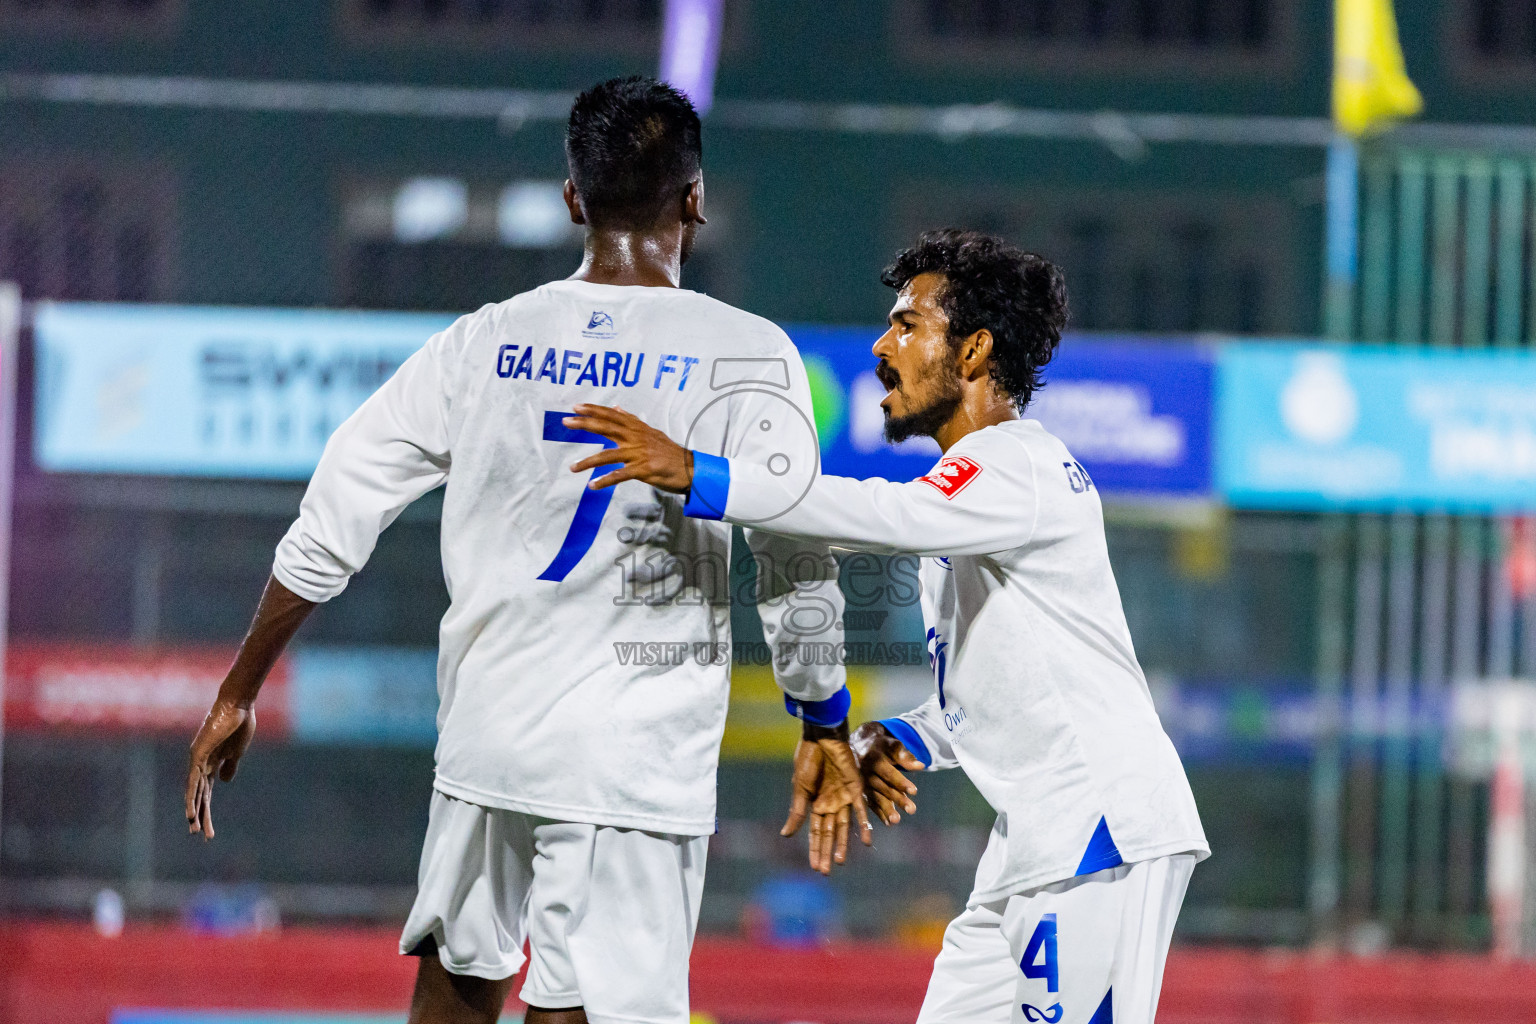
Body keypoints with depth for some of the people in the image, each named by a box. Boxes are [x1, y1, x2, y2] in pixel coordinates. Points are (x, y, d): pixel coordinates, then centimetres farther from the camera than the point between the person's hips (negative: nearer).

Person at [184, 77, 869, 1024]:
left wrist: (239, 693, 14)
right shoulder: (749, 357, -6)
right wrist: (826, 731, 6)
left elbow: (330, 527, 5)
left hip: (485, 727, 4)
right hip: (636, 761, -4)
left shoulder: (485, 343, 3)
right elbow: (797, 572, -8)